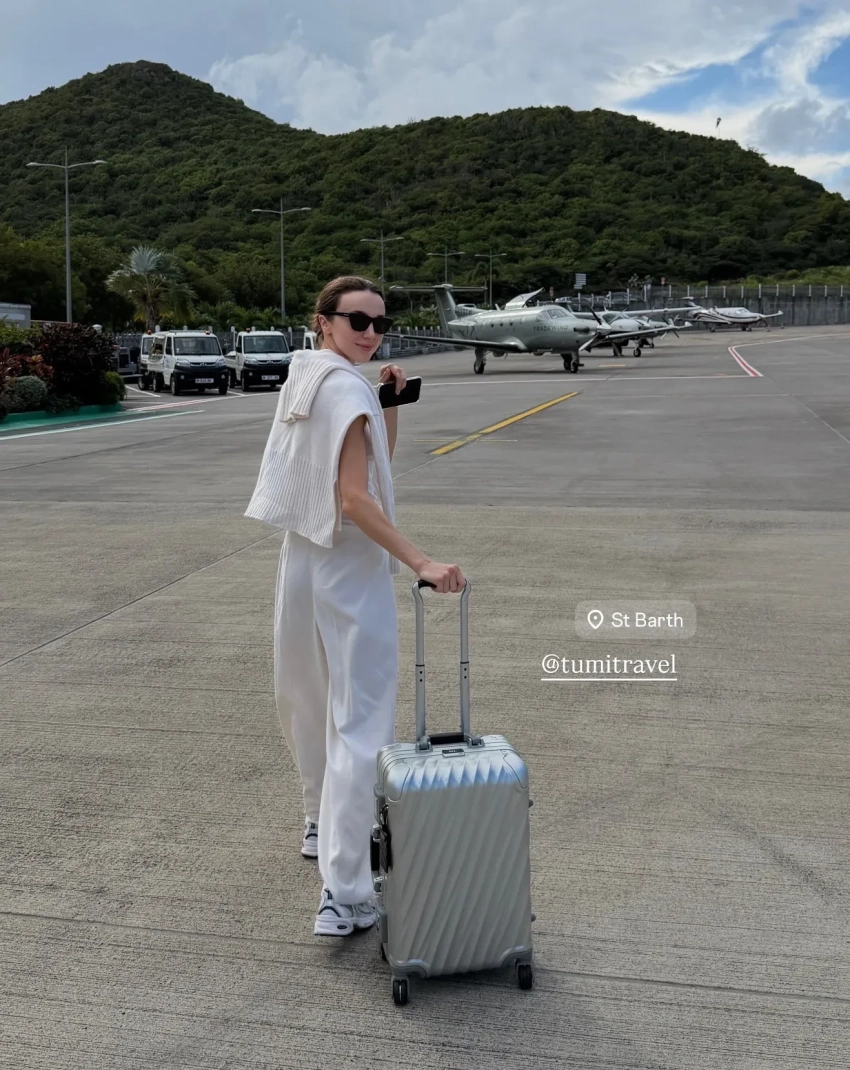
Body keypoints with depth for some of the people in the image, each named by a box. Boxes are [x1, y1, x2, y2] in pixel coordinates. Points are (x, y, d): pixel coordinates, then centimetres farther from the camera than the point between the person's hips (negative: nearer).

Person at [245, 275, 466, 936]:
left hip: (301, 557, 9)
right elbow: (355, 498, -23)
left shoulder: (304, 377, 11)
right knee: (359, 725, -8)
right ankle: (343, 896, -8)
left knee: (309, 702, 23)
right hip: (350, 568, -9)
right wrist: (421, 563, -27)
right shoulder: (348, 388, -15)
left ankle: (323, 824, 45)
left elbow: (379, 458, 16)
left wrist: (389, 403, 4)